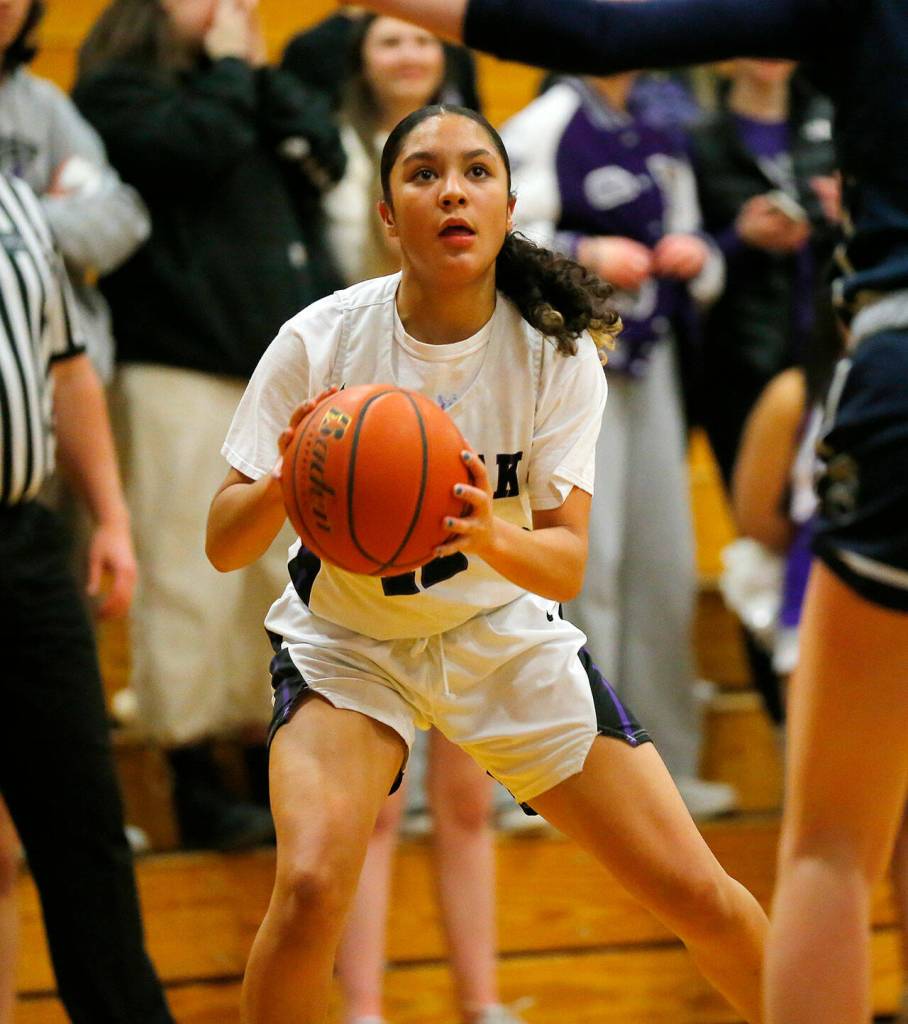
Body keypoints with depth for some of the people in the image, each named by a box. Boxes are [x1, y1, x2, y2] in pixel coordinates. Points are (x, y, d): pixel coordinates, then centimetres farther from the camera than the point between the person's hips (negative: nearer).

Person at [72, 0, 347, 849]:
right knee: (191, 578, -7)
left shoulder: (245, 87, 19)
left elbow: (324, 154, 5)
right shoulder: (118, 91, -1)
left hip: (282, 367, 7)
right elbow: (195, 145, -18)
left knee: (279, 573, 9)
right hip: (181, 372, -7)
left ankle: (268, 765, 17)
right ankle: (192, 776, 0)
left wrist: (262, 69, 3)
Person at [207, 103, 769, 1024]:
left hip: (503, 629, 2)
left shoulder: (556, 353, -17)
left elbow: (568, 564, -21)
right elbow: (221, 546, -19)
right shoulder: (319, 342, -21)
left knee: (699, 898, -1)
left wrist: (492, 540, -44)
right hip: (346, 643, -2)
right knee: (311, 887, -29)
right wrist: (283, 484, -41)